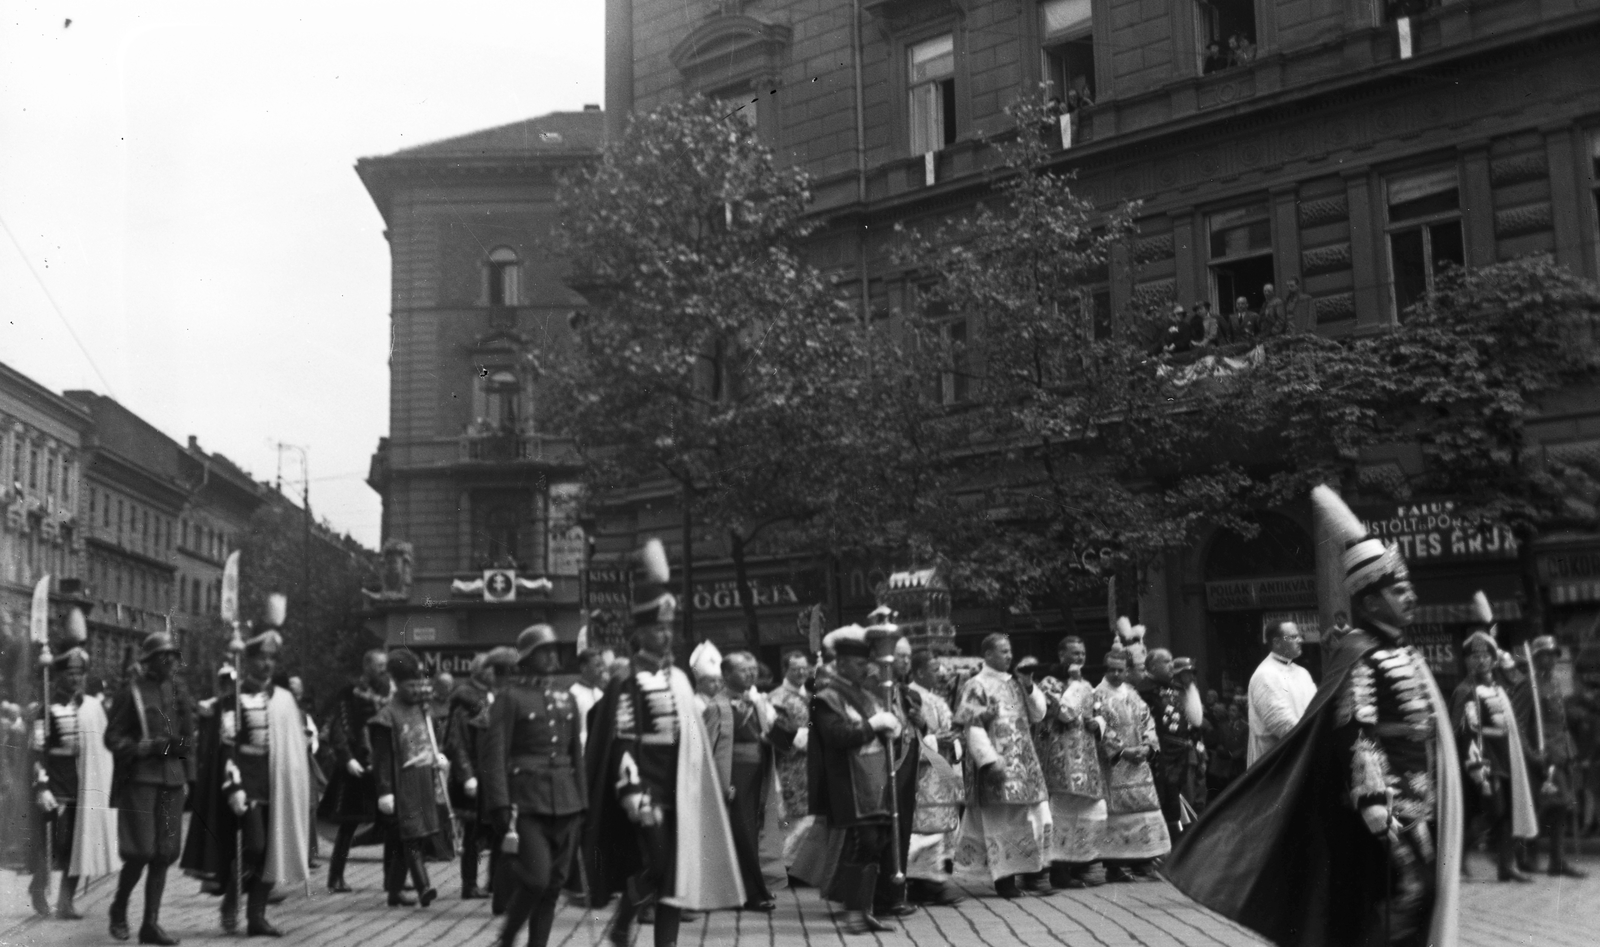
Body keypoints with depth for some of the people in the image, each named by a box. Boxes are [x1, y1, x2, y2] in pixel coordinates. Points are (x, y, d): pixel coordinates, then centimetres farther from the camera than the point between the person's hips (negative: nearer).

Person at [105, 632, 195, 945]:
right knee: (140, 852, -7)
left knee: (164, 854, 3)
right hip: (140, 779, -5)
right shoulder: (132, 692, -4)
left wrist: (188, 774, 10)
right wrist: (148, 747, -17)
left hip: (172, 780, 5)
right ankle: (119, 908, 19)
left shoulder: (179, 691, 12)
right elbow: (112, 737, -5)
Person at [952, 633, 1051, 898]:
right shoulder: (976, 686, -7)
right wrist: (990, 761, -21)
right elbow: (974, 728, -13)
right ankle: (1004, 877, 4)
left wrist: (1030, 689, -1)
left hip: (1025, 762, 7)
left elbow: (1038, 714, 15)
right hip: (999, 764, -7)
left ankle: (1034, 871, 13)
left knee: (1036, 817, 4)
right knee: (1002, 820, -4)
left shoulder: (1015, 682, 14)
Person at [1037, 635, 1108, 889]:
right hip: (1061, 754, -8)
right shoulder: (1049, 683, -4)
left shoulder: (1085, 686, 19)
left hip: (1086, 754, 8)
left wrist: (1097, 723, 1)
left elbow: (1100, 713, 23)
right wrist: (1073, 681, -13)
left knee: (1093, 811, 5)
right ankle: (1060, 870, -5)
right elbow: (1064, 711, -19)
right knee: (1065, 809, -10)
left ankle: (1080, 865, 15)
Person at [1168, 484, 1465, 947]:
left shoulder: (1405, 651, 14)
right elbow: (1359, 737, -21)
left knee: (1424, 900, 13)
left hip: (1422, 806, 9)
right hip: (1390, 809, -9)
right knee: (1395, 910, -7)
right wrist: (1377, 807, -28)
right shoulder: (1359, 656, -14)